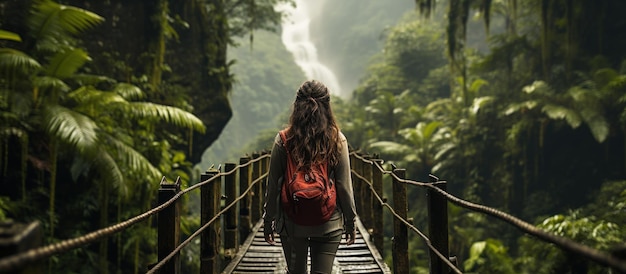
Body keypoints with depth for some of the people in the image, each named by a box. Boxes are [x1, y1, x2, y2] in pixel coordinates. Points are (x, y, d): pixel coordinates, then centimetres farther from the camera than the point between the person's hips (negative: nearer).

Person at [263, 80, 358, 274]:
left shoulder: (283, 140, -6)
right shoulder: (337, 140, -7)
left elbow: (273, 185, -3)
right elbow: (344, 185, -5)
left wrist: (268, 221, 9)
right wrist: (350, 222, 6)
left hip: (291, 222, 1)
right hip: (328, 222, -1)